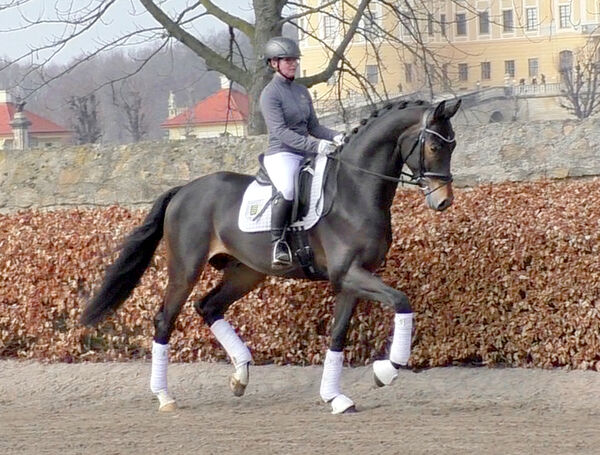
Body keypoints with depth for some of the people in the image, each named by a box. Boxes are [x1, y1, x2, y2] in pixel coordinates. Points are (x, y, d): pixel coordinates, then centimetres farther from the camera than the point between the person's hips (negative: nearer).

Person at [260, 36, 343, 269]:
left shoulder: (302, 91, 17)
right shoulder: (270, 94, -6)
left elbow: (313, 127, 19)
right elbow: (280, 131, -17)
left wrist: (336, 136, -2)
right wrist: (314, 145, -28)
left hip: (306, 154, 8)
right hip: (281, 154, -8)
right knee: (287, 189, -39)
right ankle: (278, 243, -27)